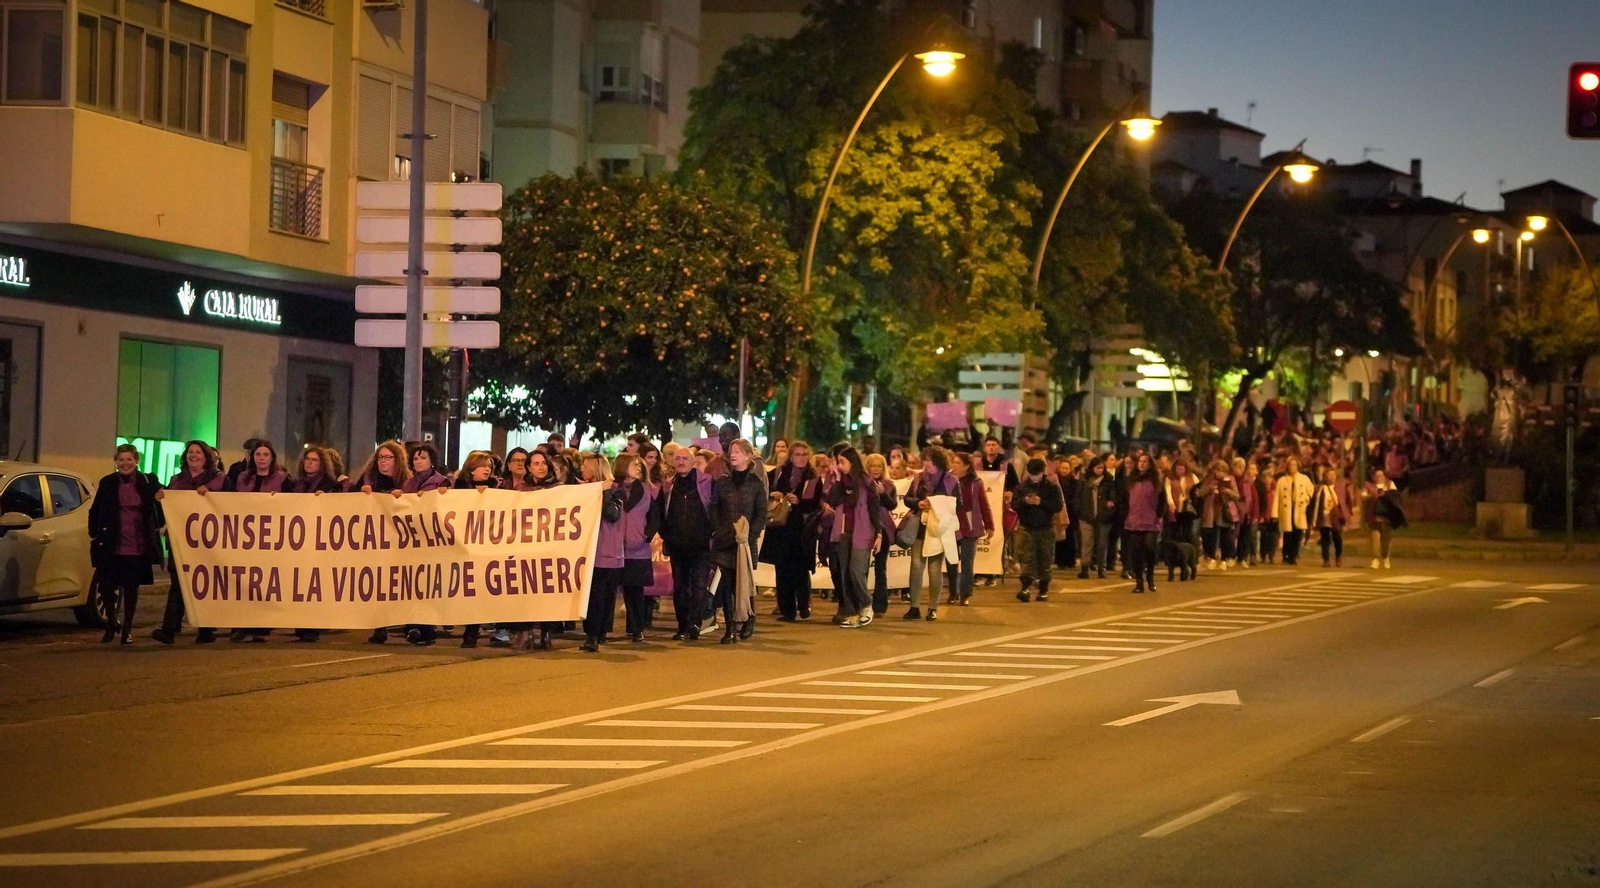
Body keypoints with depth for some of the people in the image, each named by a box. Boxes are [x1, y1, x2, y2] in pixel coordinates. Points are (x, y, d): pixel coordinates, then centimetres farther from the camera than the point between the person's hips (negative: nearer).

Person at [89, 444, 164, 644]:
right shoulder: (107, 483, 1)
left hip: (138, 547, 0)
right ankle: (112, 622, 21)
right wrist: (94, 535, 3)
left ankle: (127, 628, 19)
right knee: (108, 586, -3)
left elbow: (160, 505, 13)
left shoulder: (148, 482, 1)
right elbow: (94, 512, 7)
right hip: (112, 547, 0)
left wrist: (158, 527, 8)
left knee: (132, 588, 6)